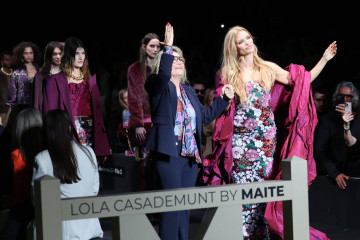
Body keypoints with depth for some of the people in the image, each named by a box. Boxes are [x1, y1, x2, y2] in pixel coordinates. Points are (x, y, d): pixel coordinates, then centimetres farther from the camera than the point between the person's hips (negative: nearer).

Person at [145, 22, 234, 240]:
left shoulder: (189, 91, 20)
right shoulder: (159, 86, 0)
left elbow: (205, 115, 23)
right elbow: (163, 73, -23)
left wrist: (224, 99, 16)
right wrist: (168, 47, -24)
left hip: (191, 155, 7)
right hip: (169, 154, -7)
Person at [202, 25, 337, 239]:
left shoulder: (269, 69, 9)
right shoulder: (229, 74, 5)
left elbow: (303, 80, 9)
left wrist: (324, 59, 4)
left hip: (265, 138, 1)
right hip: (240, 138, -1)